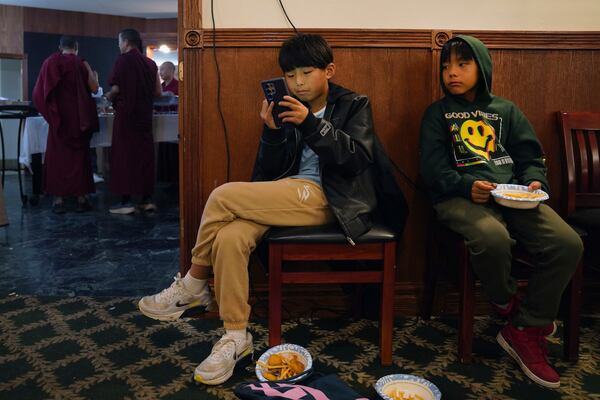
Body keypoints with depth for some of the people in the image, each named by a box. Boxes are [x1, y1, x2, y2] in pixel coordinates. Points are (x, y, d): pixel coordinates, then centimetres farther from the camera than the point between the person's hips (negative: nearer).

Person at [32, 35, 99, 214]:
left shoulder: (49, 63, 2)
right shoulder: (81, 63, -4)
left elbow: (39, 92, 5)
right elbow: (94, 88, -5)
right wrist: (95, 76, 15)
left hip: (58, 117, 1)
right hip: (79, 117, -1)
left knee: (57, 155, 6)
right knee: (79, 154, 7)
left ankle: (58, 198, 1)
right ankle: (81, 197, 4)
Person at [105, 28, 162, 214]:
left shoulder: (124, 59, -8)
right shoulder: (150, 63, 7)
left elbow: (116, 88, -11)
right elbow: (157, 92, 9)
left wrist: (109, 96, 10)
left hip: (126, 115, -5)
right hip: (144, 115, 5)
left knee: (124, 156, 0)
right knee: (145, 154, 9)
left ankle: (126, 202, -1)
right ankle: (147, 199, 12)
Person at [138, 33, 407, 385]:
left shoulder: (354, 105, 9)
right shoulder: (287, 108, 18)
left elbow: (357, 159, -8)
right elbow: (268, 173, 13)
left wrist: (311, 124, -18)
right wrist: (272, 131, -5)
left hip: (322, 197, -4)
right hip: (286, 196, 5)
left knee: (223, 196, -21)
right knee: (229, 238, -27)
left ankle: (193, 288, 0)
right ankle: (236, 337, -15)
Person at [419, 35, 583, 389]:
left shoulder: (506, 110, 22)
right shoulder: (438, 113, 14)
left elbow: (531, 158, 17)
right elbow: (434, 167, 2)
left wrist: (535, 181, -6)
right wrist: (467, 185, -17)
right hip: (462, 196, -3)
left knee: (568, 243, -21)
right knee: (493, 238, -38)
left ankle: (525, 332, -5)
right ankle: (507, 303, -1)